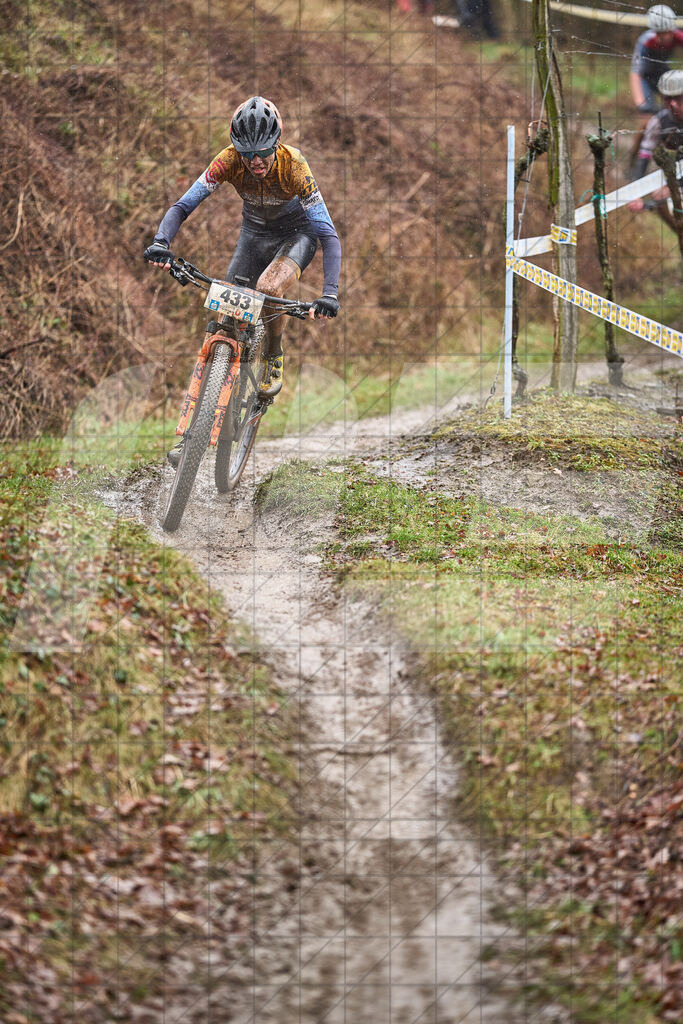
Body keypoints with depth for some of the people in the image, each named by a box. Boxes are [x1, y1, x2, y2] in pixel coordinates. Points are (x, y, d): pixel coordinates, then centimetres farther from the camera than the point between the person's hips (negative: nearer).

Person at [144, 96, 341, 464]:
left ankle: (274, 357, -3)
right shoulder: (229, 161, -26)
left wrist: (329, 293, -46)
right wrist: (161, 242, -45)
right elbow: (182, 206, -24)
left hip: (297, 233, -3)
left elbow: (328, 235, -34)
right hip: (254, 233, 3)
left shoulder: (293, 166, -33)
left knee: (268, 288, -35)